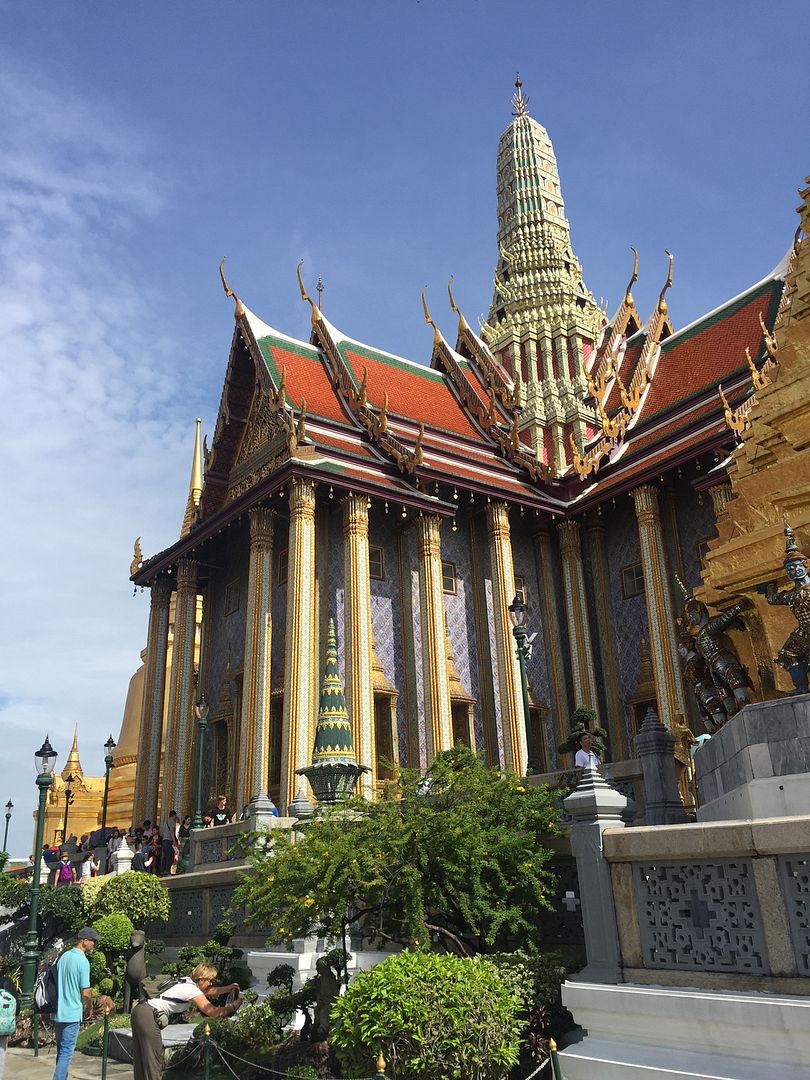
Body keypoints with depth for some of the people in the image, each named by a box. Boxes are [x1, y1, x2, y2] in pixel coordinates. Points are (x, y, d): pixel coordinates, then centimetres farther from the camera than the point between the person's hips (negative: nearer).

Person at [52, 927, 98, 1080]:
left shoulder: (63, 956, 7)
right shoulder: (83, 961, -16)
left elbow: (57, 983, 16)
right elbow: (85, 993, -15)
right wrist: (88, 1009, 3)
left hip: (58, 1012, 8)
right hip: (72, 1014, -8)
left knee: (61, 1051, 17)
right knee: (66, 1052, -3)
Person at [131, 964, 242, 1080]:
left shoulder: (188, 982, 12)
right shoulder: (192, 990, -13)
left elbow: (207, 991, 30)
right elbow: (213, 1012, -16)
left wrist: (228, 989, 21)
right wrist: (233, 1006, -3)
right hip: (149, 1017, -10)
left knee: (142, 1058, 16)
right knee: (153, 1059, -3)